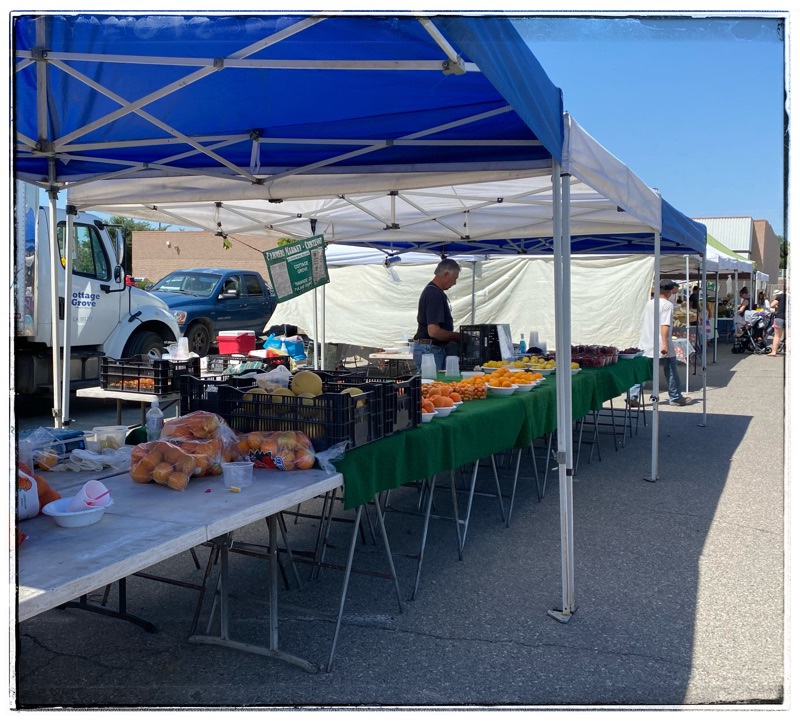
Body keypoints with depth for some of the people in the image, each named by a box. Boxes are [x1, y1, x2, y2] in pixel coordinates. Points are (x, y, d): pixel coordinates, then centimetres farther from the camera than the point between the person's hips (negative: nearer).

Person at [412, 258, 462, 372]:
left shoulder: (431, 290, 14)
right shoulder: (435, 295, -19)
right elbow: (434, 331, -25)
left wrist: (453, 337, 16)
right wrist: (457, 336, -11)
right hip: (429, 349, -10)